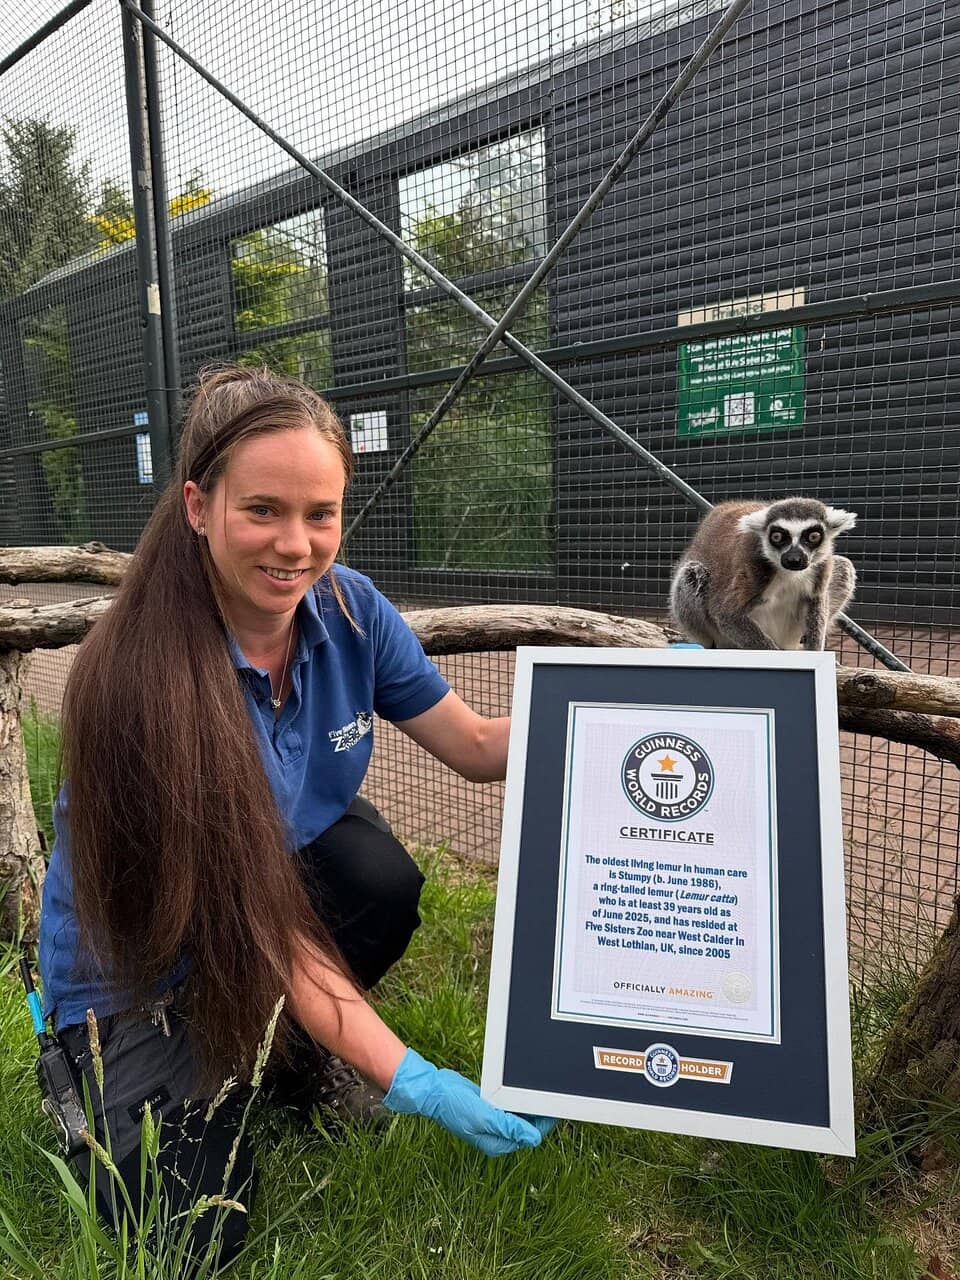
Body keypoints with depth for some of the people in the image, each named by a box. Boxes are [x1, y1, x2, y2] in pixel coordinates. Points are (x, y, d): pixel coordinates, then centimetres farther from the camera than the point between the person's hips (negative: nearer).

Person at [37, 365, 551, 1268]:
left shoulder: (349, 608, -18)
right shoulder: (142, 677, -33)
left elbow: (478, 746, -8)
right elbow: (253, 914, -29)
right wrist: (410, 1082, -29)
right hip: (139, 958, -3)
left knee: (382, 877, -28)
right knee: (190, 1235, -10)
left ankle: (299, 1055, 6)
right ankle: (92, 1072, 21)